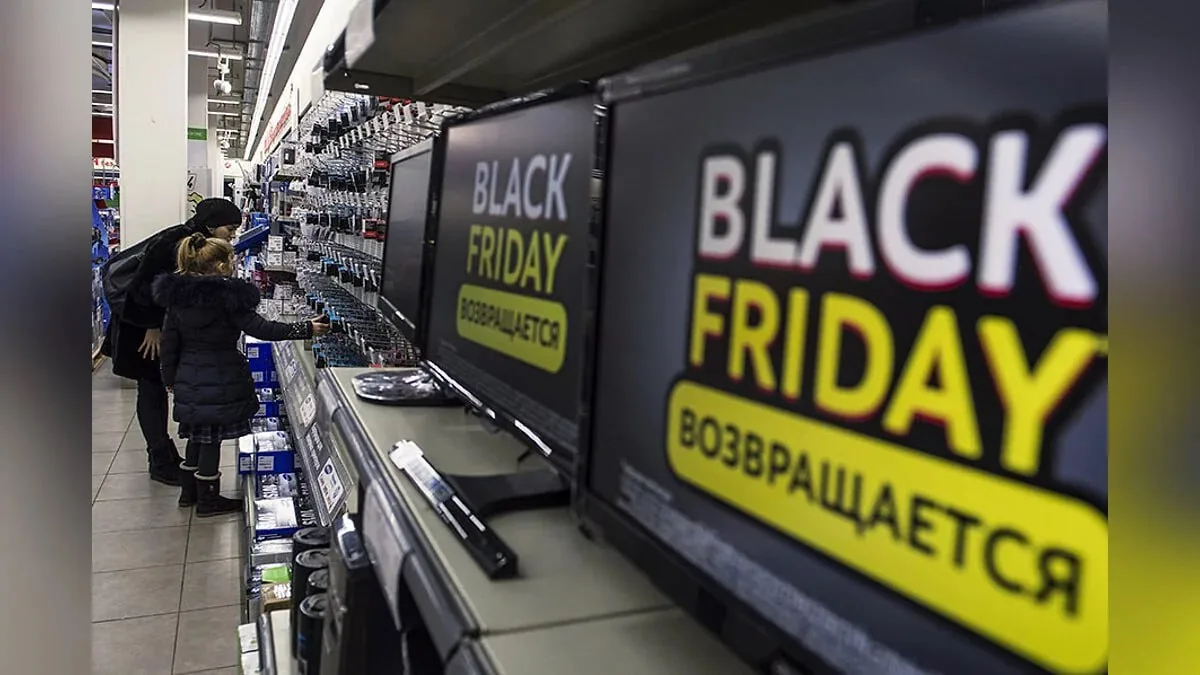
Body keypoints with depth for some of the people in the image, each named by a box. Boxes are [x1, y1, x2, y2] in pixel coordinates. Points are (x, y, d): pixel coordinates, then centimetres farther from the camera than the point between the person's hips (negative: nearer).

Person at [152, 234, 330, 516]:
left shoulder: (178, 296, 3)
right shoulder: (227, 297, -17)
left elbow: (169, 341, 8)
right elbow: (261, 328, -20)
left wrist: (170, 377, 18)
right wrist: (306, 329, -16)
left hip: (189, 379, 7)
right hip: (219, 381, -7)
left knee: (197, 435, 20)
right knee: (211, 439, 3)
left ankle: (188, 491, 33)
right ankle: (208, 500, 15)